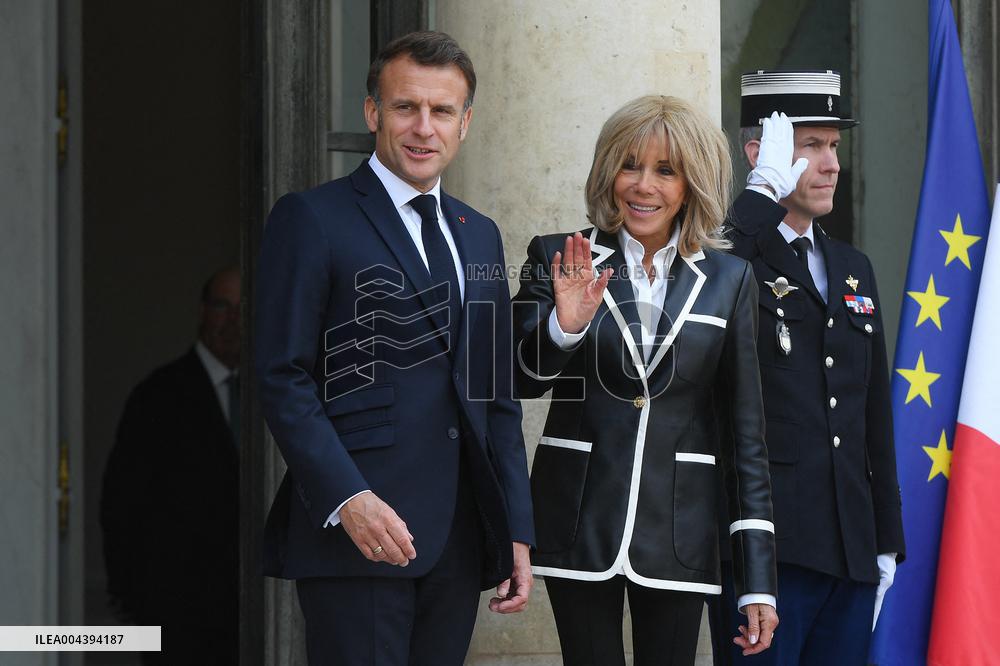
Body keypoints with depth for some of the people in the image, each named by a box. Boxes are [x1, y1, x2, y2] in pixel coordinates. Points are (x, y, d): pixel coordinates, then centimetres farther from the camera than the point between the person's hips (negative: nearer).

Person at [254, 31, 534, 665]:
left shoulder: (480, 234, 19)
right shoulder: (311, 219, -1)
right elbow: (283, 377, -7)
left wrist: (517, 532, 14)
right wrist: (347, 498, -19)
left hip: (461, 539, 6)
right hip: (357, 532, -6)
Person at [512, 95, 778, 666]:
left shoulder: (729, 279, 4)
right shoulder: (558, 259, 1)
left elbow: (747, 429, 4)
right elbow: (522, 382, -6)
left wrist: (759, 582, 0)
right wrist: (564, 326, -28)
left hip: (678, 528, 1)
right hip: (580, 525, -1)